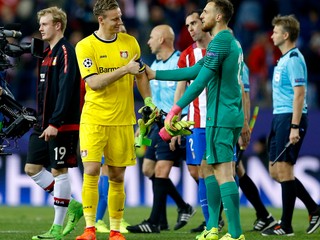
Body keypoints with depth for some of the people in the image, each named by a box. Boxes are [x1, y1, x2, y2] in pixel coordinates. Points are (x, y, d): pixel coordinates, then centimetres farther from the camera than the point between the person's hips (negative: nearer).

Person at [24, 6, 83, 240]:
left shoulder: (66, 52, -12)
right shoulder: (48, 54, 17)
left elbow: (65, 90, -20)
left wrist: (54, 123, -23)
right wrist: (41, 120, 18)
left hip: (62, 125, -9)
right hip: (43, 124, 9)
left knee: (59, 171, -4)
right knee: (32, 168, 8)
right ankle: (72, 205, 18)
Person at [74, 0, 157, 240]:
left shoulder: (130, 42, 6)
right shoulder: (85, 46, -6)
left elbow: (141, 75, 18)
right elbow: (94, 83, -15)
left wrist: (149, 101, 7)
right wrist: (125, 69, -19)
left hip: (122, 120, 3)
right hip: (94, 119, -3)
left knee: (117, 177, 6)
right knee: (91, 171, -13)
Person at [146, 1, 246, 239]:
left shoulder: (220, 42, -12)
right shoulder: (232, 42, 18)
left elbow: (201, 80, -20)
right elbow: (194, 71, 21)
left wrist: (176, 109, -22)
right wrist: (154, 74, 22)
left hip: (220, 117, -10)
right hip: (233, 115, 10)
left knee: (223, 172, -11)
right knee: (213, 168, 16)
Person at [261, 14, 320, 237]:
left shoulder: (294, 59, -13)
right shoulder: (284, 59, 17)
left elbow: (299, 94, -19)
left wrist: (295, 127, -24)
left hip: (290, 118, -10)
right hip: (279, 118, 10)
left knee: (284, 170, -6)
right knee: (275, 171, 10)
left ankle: (286, 225, 0)